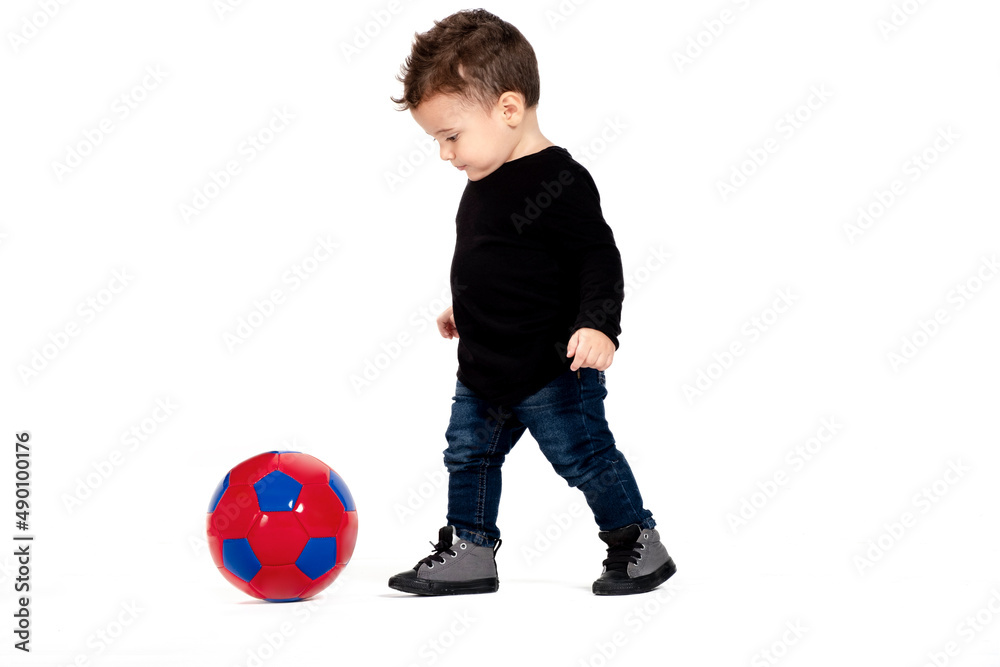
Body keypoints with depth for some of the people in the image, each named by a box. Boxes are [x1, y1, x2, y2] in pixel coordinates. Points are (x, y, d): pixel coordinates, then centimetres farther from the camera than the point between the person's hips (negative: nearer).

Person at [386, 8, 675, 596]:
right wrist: (465, 307, 32)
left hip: (552, 370, -9)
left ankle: (639, 543, 19)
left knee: (585, 455, 2)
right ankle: (469, 551, 25)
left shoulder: (556, 182, -21)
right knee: (468, 454, 13)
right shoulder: (487, 182, 8)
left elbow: (599, 258, -22)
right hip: (484, 370, 9)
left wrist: (598, 324, -33)